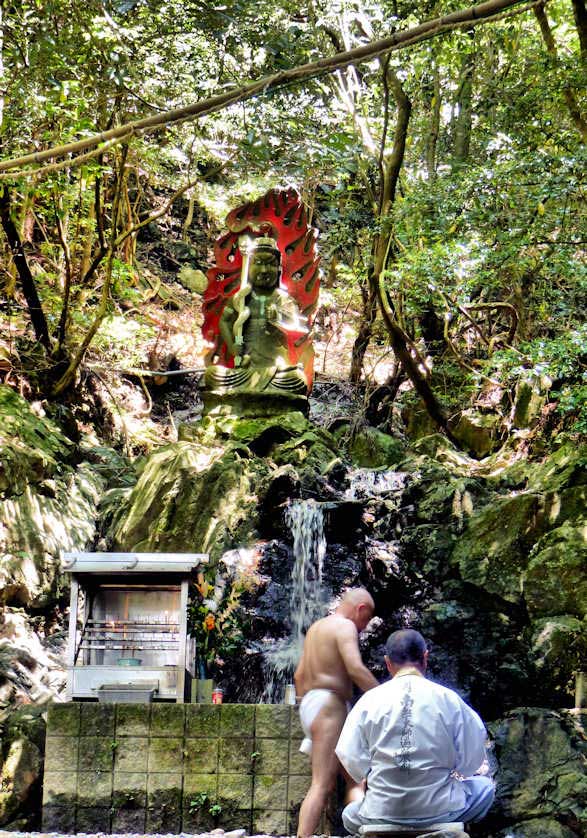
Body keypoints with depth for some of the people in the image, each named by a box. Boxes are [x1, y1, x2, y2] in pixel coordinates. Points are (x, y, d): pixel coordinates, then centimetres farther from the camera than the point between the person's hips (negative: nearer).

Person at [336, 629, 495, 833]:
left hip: (381, 811, 1)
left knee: (349, 815, 35)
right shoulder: (449, 699, -6)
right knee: (485, 787, 26)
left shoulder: (370, 700, -4)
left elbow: (349, 755, -3)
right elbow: (472, 758, 0)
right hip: (440, 809, -1)